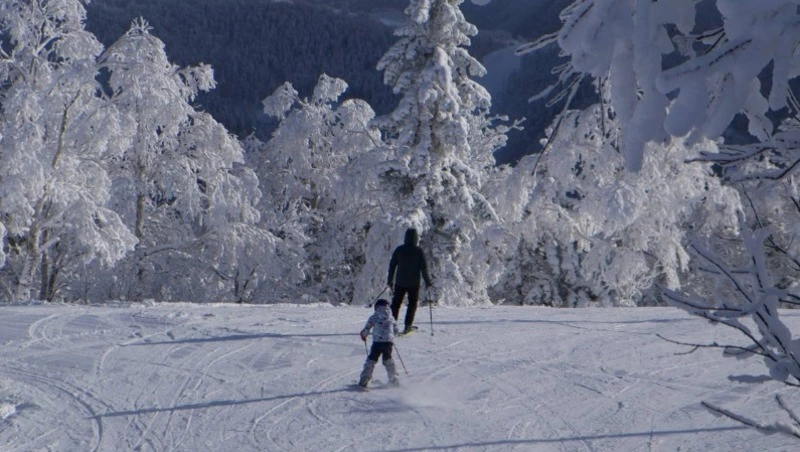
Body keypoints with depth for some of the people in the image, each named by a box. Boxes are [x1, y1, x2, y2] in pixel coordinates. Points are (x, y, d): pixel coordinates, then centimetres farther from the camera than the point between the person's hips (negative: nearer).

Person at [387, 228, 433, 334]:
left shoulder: (399, 250, 1)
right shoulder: (418, 251, -8)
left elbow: (392, 265, 5)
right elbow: (424, 268, -8)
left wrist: (390, 281, 14)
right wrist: (427, 282, 0)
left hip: (400, 282, 3)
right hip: (413, 283, -3)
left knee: (396, 303, 10)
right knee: (412, 303, 9)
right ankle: (408, 325, 2)